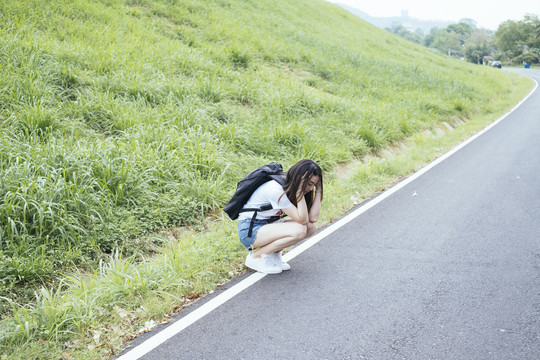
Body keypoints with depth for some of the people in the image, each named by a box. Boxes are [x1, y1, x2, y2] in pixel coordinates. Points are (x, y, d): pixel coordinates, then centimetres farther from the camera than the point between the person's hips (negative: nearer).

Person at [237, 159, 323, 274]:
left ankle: (274, 254, 6)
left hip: (268, 224, 9)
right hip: (249, 230, -9)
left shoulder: (291, 186, -1)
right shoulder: (276, 190, -27)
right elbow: (302, 220, -27)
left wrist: (318, 190, -10)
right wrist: (300, 190, -31)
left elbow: (313, 218, -8)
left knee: (311, 227, -9)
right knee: (299, 231, -27)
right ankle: (256, 256, -11)